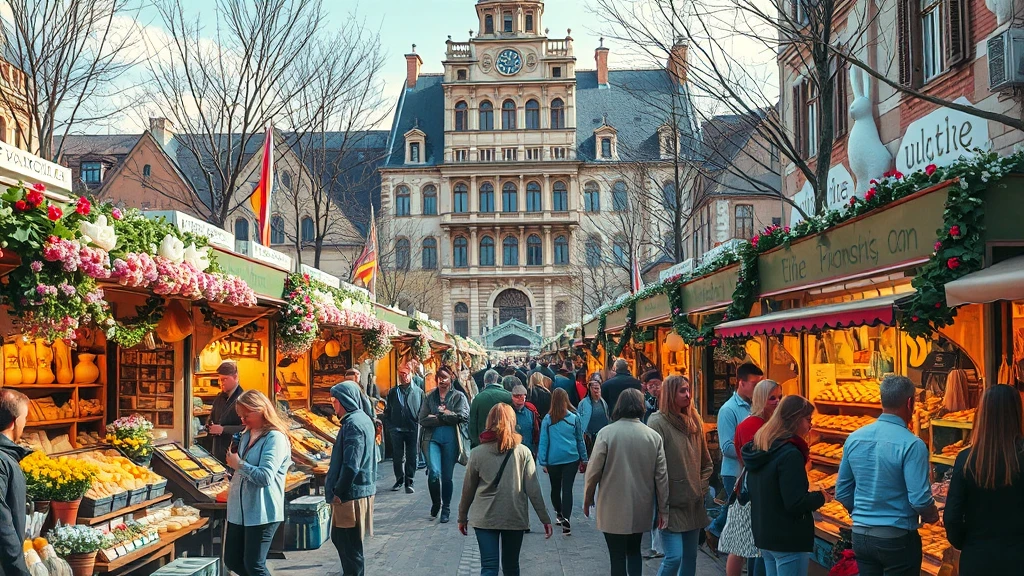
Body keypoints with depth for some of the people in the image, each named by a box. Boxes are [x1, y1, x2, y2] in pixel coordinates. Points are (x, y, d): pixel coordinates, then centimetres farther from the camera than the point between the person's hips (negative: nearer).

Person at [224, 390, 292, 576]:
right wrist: (233, 459, 2)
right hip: (239, 509, 9)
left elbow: (265, 477, -24)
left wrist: (239, 464, -15)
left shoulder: (275, 438, -15)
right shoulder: (247, 434, 11)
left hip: (261, 512, -9)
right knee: (232, 561, 14)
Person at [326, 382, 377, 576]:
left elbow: (351, 465, -25)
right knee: (339, 537, 19)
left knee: (350, 545, -1)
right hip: (359, 489, 10)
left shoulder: (353, 424, -20)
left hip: (351, 494, -10)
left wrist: (338, 492, -16)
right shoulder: (362, 419, 12)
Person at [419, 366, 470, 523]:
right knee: (434, 472, -16)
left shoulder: (459, 396, 6)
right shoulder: (430, 396, 12)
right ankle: (435, 503, 10)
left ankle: (446, 510, 20)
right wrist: (447, 418, -7)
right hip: (432, 438, 0)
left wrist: (438, 416, -7)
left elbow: (464, 416, -10)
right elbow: (423, 420, 2)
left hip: (451, 439, 0)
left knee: (447, 476, 5)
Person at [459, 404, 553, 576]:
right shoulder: (523, 452, -5)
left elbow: (468, 489, 2)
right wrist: (545, 518, 1)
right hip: (515, 518, 1)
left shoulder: (477, 453, -4)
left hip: (485, 518, -1)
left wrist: (462, 517, 15)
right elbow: (533, 489, -6)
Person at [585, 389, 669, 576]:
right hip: (641, 508, 3)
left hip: (614, 508, -3)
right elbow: (661, 476, -1)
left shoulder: (607, 432, -11)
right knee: (634, 550, 23)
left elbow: (594, 470, -10)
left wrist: (588, 498, 6)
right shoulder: (654, 436, -3)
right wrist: (663, 509, 7)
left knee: (618, 557, 5)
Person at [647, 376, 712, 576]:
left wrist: (702, 486, 9)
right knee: (674, 557, -12)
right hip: (671, 503, -7)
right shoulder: (658, 422, -11)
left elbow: (706, 461, 20)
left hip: (694, 503, 7)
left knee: (690, 556, 12)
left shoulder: (695, 421, 10)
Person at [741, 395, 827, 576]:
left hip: (764, 534, 9)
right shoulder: (790, 453, -21)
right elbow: (796, 503, -23)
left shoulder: (758, 447, 6)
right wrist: (821, 497, -5)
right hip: (789, 540, -9)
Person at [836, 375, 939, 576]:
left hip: (860, 535, 5)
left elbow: (842, 492, 6)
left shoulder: (854, 438, 0)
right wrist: (930, 515, 2)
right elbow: (919, 499, -19)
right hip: (897, 538, -5)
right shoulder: (911, 444, -17)